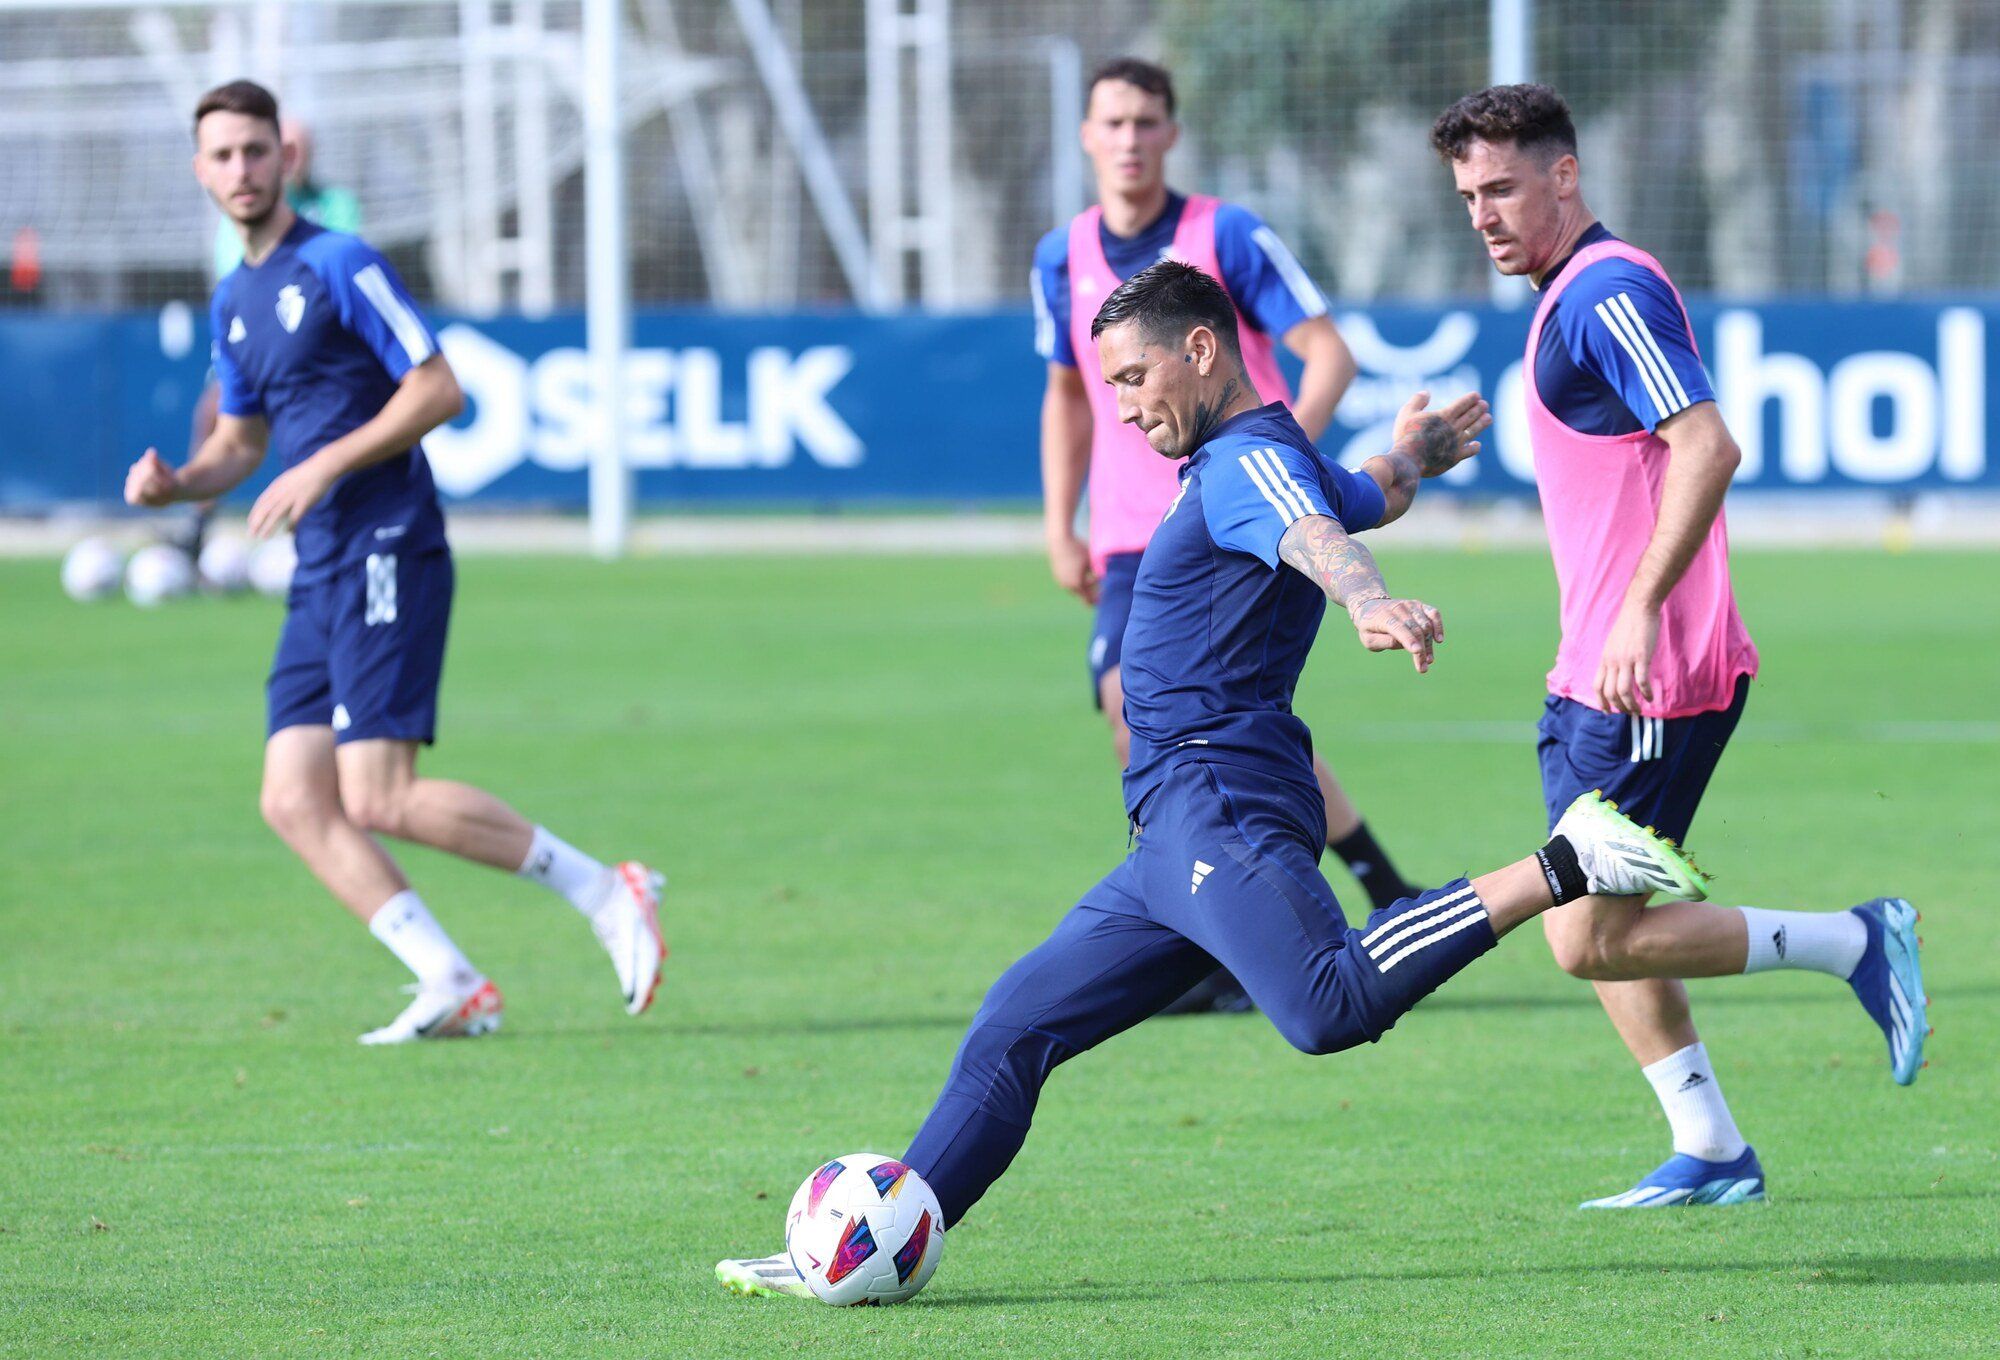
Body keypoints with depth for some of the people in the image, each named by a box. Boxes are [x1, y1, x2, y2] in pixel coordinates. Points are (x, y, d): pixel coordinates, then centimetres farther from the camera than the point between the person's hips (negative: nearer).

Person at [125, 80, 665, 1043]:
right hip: (321, 571, 8)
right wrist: (176, 484, 6)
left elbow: (438, 390, -12)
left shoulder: (340, 266, -7)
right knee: (294, 801, -3)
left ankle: (603, 893, -6)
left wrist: (324, 467, -17)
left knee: (377, 801, -16)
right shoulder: (233, 301, 17)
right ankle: (452, 986, -1)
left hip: (388, 553, -8)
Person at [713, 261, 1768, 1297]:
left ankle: (1564, 869, -28)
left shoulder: (1246, 463, -6)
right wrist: (1408, 459, 71)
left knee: (1332, 1004, -34)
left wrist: (1372, 605, -51)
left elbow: (1318, 536, -29)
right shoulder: (1257, 464, 24)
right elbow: (1371, 497, 47)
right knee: (1013, 1030, 12)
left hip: (1219, 799, -11)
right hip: (1177, 831, 11)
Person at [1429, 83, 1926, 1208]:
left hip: (1650, 682, -10)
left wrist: (1640, 611, -30)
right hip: (1601, 681, 10)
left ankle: (1855, 943, -1)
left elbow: (1708, 447, -25)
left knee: (1594, 938, -9)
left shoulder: (1608, 292, -15)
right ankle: (1711, 1153, 16)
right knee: (1599, 926, 12)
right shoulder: (1571, 299, 17)